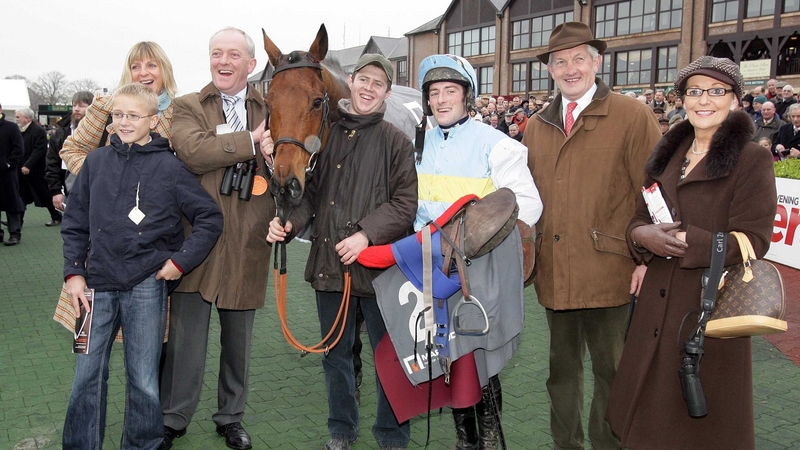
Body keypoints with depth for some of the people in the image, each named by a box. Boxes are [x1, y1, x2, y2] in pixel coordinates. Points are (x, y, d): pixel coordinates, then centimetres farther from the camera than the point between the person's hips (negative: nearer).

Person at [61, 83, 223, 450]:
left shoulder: (169, 167, -5)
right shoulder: (96, 161, 5)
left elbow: (210, 218, -2)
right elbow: (75, 223, 10)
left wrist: (181, 261, -8)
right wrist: (73, 272, 3)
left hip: (146, 286, -3)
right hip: (98, 283, 3)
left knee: (143, 379, 7)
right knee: (87, 375, 10)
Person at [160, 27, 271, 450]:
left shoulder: (269, 111, 8)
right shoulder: (187, 107, 2)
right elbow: (193, 152, -19)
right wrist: (252, 139, -20)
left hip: (248, 243, 2)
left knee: (238, 340, 14)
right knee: (186, 336, 5)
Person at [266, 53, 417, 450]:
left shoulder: (396, 141, -3)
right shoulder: (325, 134, 5)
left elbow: (406, 203, -10)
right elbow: (311, 192, 8)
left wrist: (367, 234, -22)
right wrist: (289, 222, -10)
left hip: (379, 263, -3)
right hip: (329, 262, 3)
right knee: (335, 353, 17)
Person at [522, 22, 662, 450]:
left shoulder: (633, 117, -4)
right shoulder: (537, 127, 12)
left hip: (608, 271, -5)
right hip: (554, 274, 5)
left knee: (610, 368, 7)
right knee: (563, 367, 18)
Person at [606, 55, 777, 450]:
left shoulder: (752, 160, -8)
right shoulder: (667, 154, 11)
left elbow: (752, 240, -13)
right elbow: (639, 217, 11)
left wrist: (683, 241, -18)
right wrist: (644, 237, -12)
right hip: (658, 302, 5)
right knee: (649, 411, 13)